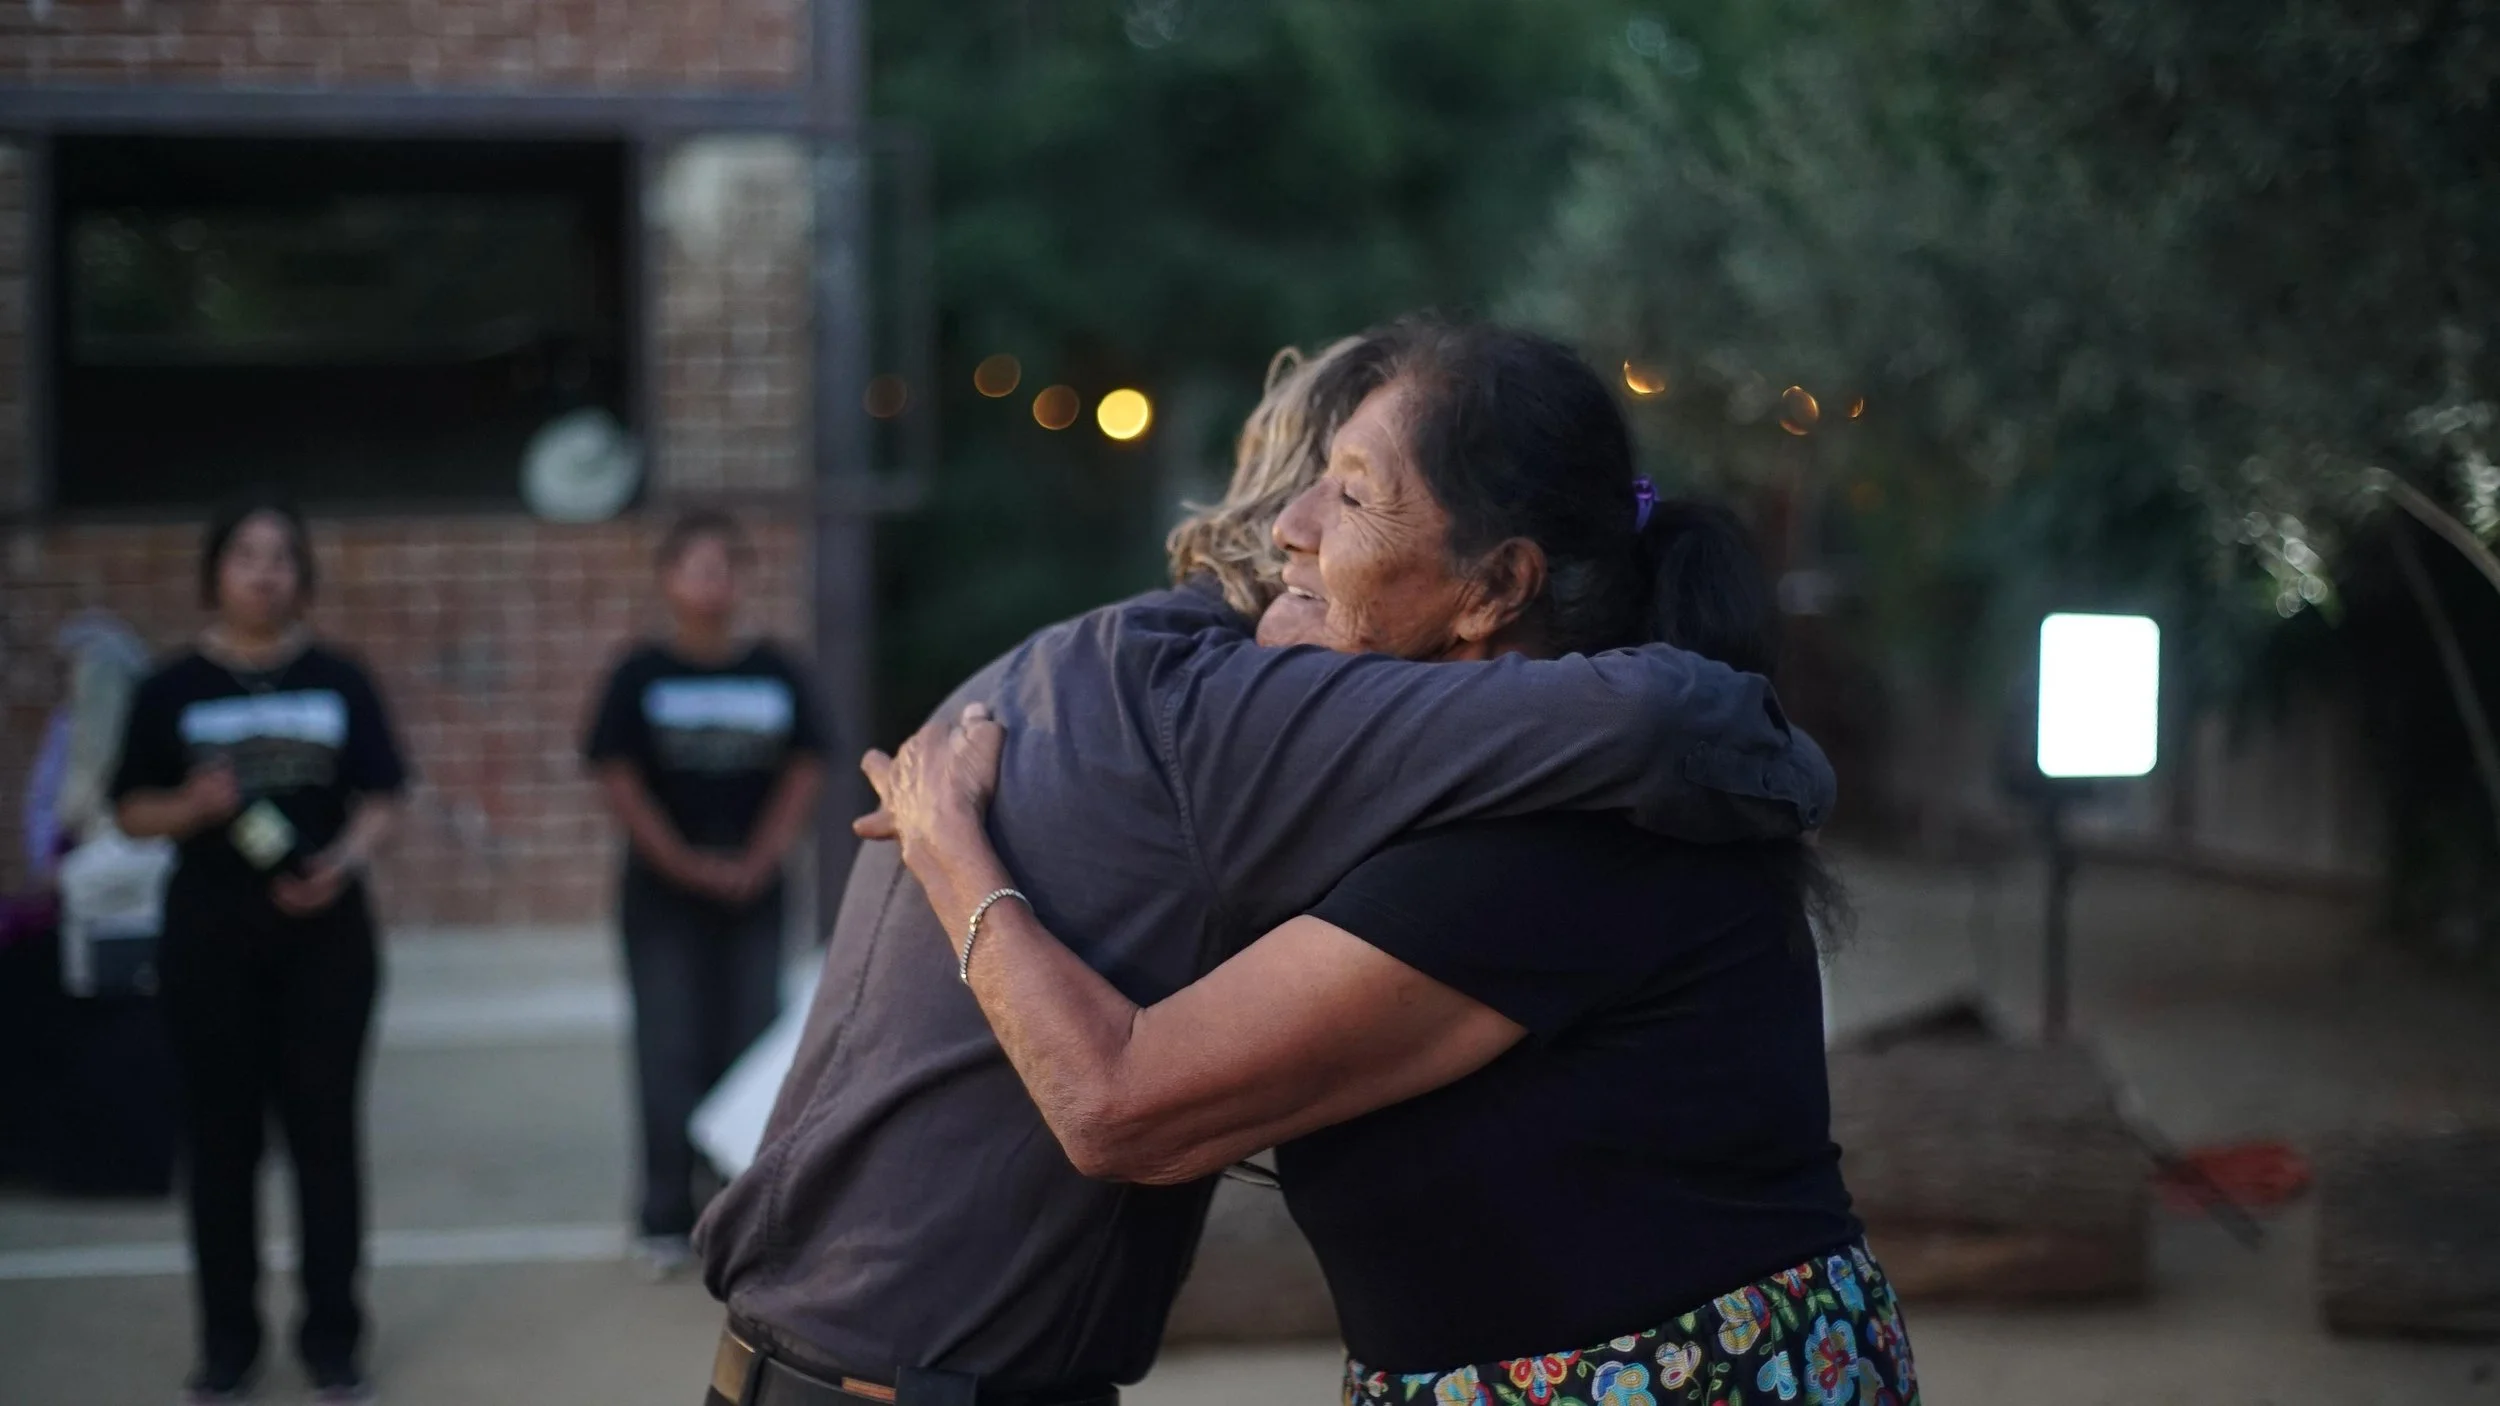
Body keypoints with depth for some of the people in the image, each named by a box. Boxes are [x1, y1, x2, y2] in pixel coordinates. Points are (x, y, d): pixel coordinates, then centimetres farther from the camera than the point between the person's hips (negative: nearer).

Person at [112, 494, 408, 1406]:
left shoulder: (339, 682, 5)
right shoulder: (173, 691, 3)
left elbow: (382, 801, 4)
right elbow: (133, 812, 4)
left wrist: (345, 861, -15)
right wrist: (194, 806, -16)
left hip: (324, 930, 0)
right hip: (211, 938, 0)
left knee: (325, 1127, 3)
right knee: (222, 1132, 4)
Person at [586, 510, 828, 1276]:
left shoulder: (776, 673, 3)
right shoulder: (640, 675, -3)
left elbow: (804, 772, 3)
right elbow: (618, 779, -6)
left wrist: (759, 861, -7)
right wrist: (684, 865, -11)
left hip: (752, 891, 2)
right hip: (663, 895, -2)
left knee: (751, 1051, 6)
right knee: (671, 1054, 1)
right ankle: (668, 1220, 7)